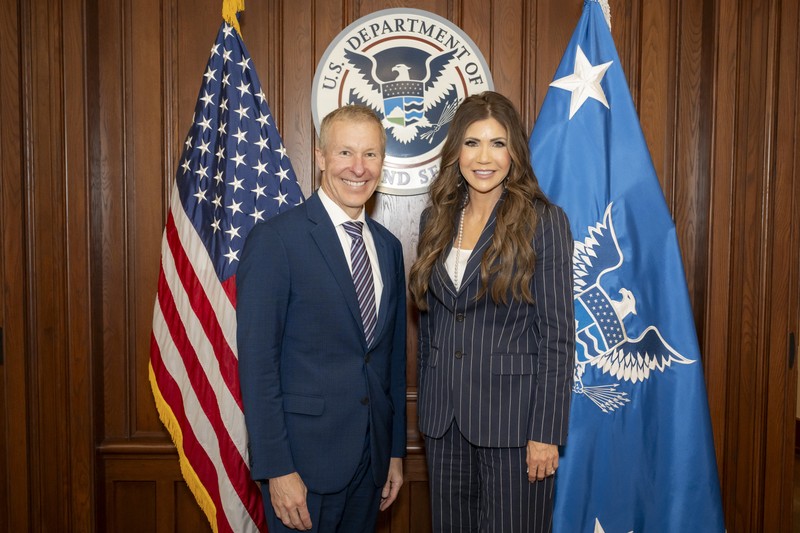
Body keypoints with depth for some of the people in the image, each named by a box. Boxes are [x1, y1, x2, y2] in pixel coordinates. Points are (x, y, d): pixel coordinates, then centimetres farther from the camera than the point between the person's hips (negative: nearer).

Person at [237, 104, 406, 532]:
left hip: (372, 458, 6)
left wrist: (396, 451, 13)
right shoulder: (275, 239, -12)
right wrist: (276, 469, -15)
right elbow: (257, 362, -14)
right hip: (305, 456, -5)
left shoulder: (388, 246, 8)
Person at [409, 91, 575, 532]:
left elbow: (558, 334, -9)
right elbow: (427, 321, 11)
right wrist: (426, 406, 10)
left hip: (512, 416, -4)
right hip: (443, 417, 5)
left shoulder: (544, 221, -8)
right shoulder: (436, 219, 6)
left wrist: (547, 432, -12)